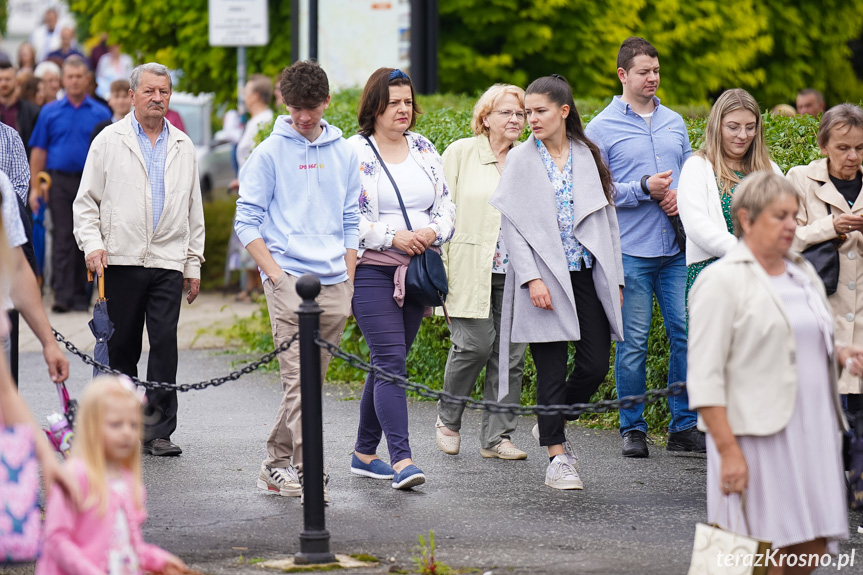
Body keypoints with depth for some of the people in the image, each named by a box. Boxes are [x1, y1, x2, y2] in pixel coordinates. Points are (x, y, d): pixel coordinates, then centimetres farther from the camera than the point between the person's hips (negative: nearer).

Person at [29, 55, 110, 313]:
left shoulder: (100, 114, 7)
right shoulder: (50, 112, 8)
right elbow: (38, 151, 7)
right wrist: (35, 187, 1)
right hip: (60, 181, -1)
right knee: (62, 237, -8)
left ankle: (80, 294, 11)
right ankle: (62, 294, -13)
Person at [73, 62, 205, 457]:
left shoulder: (182, 147, 14)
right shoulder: (109, 141, 5)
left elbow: (194, 209, 18)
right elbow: (86, 200, 5)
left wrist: (194, 264, 14)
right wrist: (93, 244, -10)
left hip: (168, 262, 1)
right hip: (121, 260, -1)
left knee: (165, 342, -9)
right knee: (121, 346, 4)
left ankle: (158, 430, -6)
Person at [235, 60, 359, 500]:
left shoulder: (343, 154, 13)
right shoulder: (270, 153, -1)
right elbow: (247, 221, -1)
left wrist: (349, 282, 11)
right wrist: (275, 274, -9)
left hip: (334, 285, 5)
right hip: (290, 278, -5)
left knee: (310, 380, 8)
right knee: (298, 379, -11)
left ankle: (277, 464, 18)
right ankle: (306, 471, -13)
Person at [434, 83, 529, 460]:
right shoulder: (461, 153, 2)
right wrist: (440, 263, -7)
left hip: (514, 273, 4)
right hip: (470, 271, -4)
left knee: (511, 354, 0)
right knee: (476, 344, -11)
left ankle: (497, 437, 9)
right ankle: (448, 419, 13)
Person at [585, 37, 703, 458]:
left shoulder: (674, 123, 14)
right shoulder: (602, 128, 0)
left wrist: (681, 197, -1)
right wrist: (644, 189, -14)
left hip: (676, 249, 4)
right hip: (630, 252, -4)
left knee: (687, 334, 1)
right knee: (632, 342, 0)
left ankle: (684, 426, 9)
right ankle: (633, 429, 10)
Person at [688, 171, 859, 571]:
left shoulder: (802, 272, 16)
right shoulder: (723, 281, -8)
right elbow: (705, 377, -13)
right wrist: (728, 450, -20)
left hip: (812, 433, 7)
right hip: (756, 436, -7)